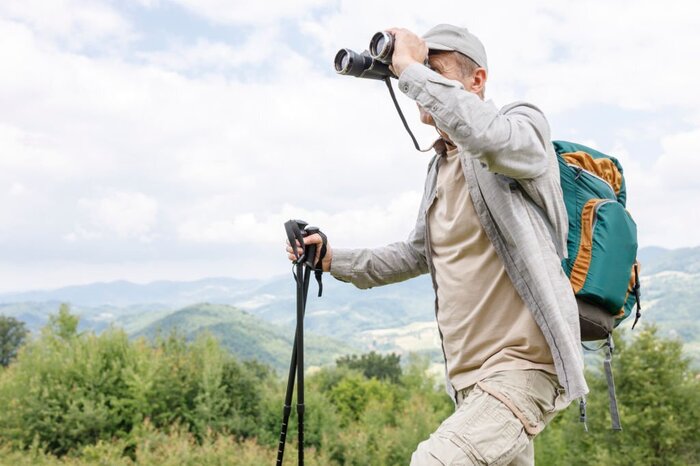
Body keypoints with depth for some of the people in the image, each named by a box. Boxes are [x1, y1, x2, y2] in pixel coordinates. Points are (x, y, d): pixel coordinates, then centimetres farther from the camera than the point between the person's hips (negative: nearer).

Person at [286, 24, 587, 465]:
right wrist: (335, 260, 18)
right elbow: (417, 255, 28)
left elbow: (490, 139, -31)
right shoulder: (440, 167, 18)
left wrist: (411, 69, -21)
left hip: (521, 366, -8)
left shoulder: (523, 123, -5)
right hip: (469, 379, 8)